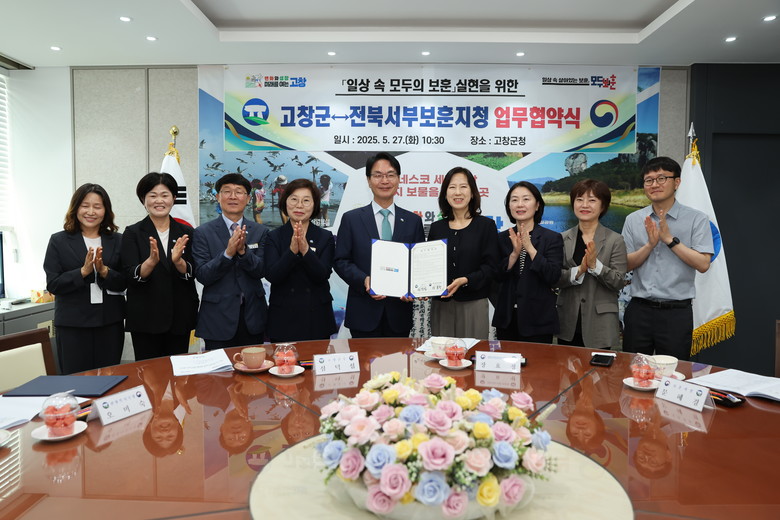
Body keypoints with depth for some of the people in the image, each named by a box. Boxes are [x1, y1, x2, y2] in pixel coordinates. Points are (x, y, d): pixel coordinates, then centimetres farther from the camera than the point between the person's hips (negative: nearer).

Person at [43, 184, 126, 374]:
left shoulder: (117, 241, 5)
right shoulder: (59, 241, 2)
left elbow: (123, 283, 1)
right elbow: (53, 284, -5)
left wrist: (104, 271, -17)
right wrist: (83, 271, -18)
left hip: (111, 323, 1)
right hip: (72, 324, -1)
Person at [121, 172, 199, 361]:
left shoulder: (186, 232, 5)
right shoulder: (133, 233, 1)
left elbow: (192, 274, -1)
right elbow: (131, 276, -7)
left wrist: (178, 260, -22)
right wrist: (151, 261, -27)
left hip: (180, 317, 2)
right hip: (145, 318, -2)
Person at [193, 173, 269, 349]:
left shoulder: (260, 231, 4)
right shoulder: (203, 232, -2)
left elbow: (261, 270, -4)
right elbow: (202, 275, -9)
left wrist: (243, 250, -22)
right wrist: (228, 252, -23)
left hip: (252, 318, 2)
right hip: (218, 318, -2)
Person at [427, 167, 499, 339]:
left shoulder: (486, 225, 1)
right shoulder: (436, 228, 10)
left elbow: (490, 268, -4)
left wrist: (465, 280, -19)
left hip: (473, 304, -2)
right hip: (440, 304, 3)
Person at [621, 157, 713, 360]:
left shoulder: (696, 219, -2)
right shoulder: (633, 220, 5)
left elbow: (703, 264, -10)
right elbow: (627, 265, 2)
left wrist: (669, 239, -14)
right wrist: (650, 244, -13)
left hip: (676, 312, -2)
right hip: (639, 309, 3)